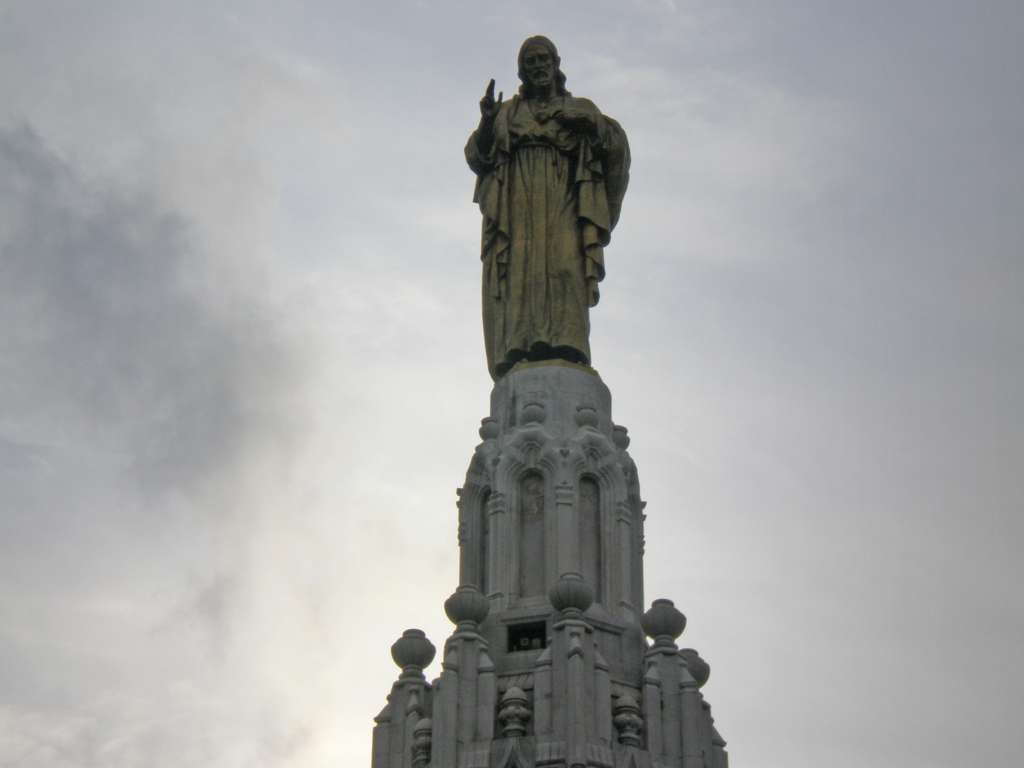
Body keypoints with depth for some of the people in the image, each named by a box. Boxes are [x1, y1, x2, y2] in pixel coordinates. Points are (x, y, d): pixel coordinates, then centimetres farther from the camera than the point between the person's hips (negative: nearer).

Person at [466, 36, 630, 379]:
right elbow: (475, 157, 12)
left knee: (564, 265, -22)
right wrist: (486, 123, -7)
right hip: (515, 202, 1)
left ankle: (565, 346, -35)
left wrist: (595, 125, -11)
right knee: (517, 271, -18)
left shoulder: (581, 110, 24)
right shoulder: (506, 113, 26)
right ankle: (518, 350, -30)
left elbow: (616, 146, 9)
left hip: (561, 201, -1)